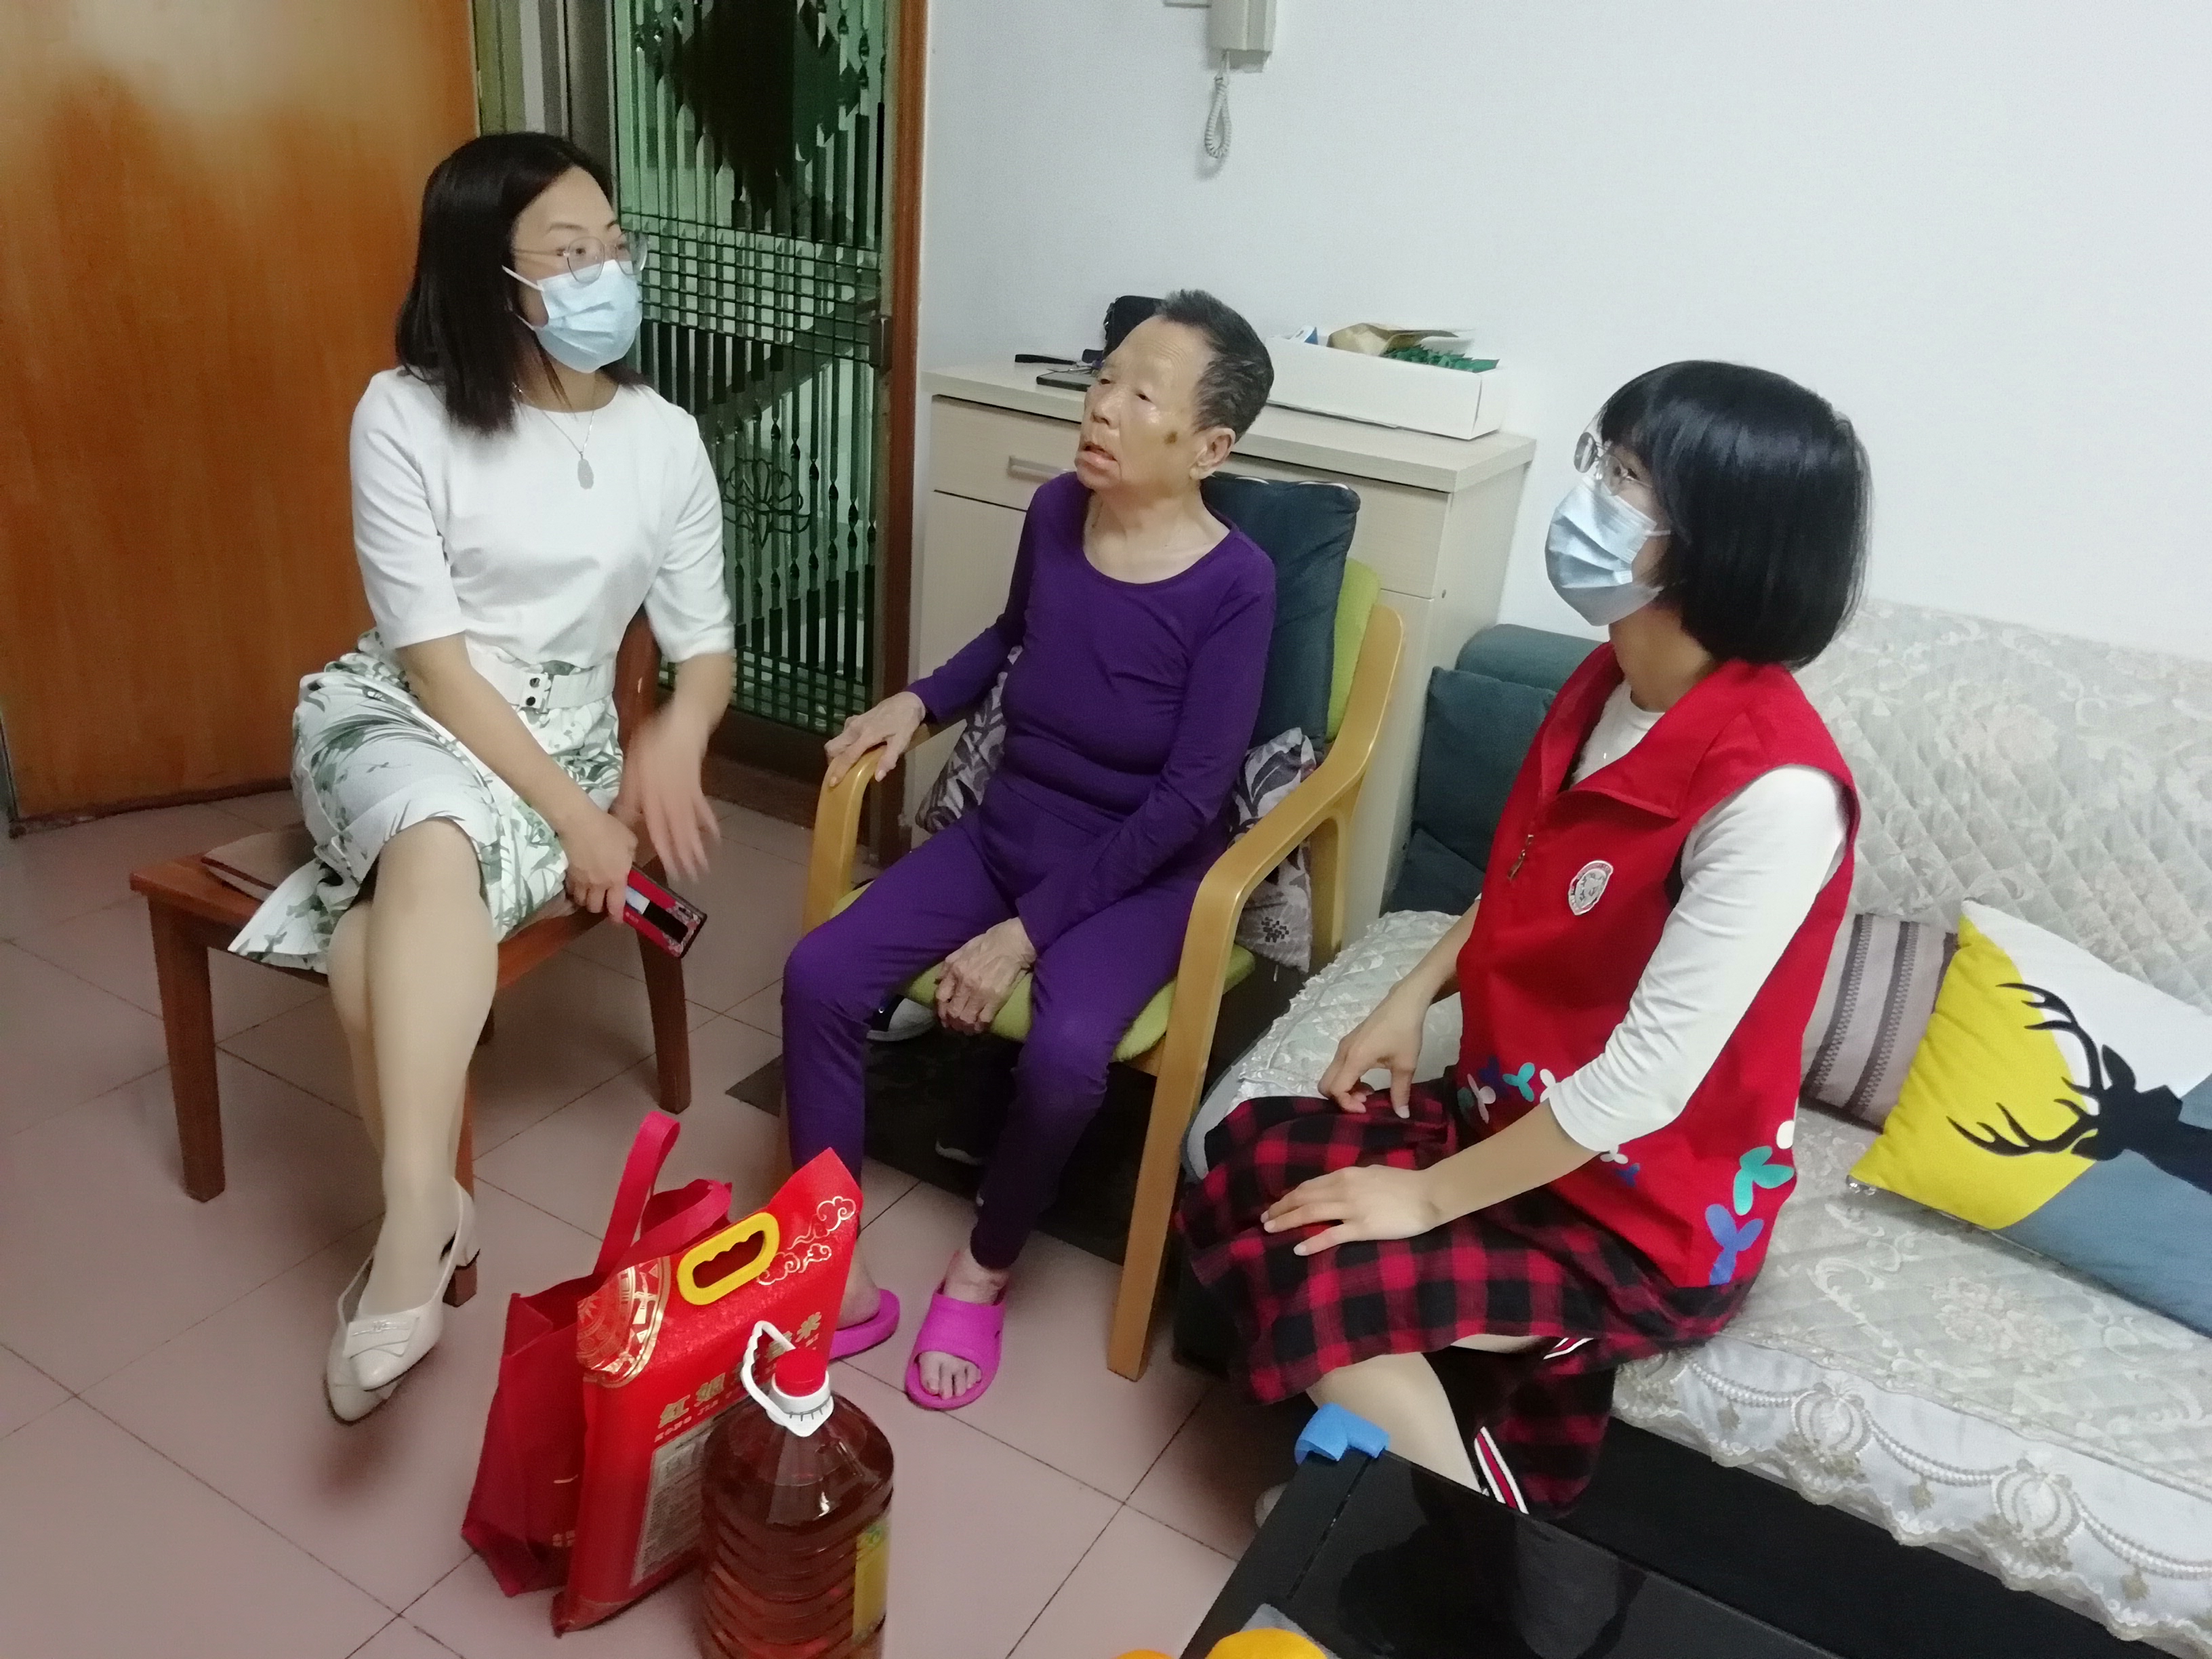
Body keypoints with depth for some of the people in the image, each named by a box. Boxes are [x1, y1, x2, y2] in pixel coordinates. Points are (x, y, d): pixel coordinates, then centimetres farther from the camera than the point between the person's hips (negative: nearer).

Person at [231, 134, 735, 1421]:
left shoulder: (663, 439, 0)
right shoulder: (406, 416, -9)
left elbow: (707, 644, 5)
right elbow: (434, 659, -13)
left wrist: (679, 732, -19)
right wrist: (572, 815, -20)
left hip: (562, 739, 1)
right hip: (400, 720, -1)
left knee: (384, 934, -31)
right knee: (436, 840, -38)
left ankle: (412, 1227, -24)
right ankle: (428, 1215, -31)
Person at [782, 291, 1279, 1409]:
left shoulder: (1234, 584, -19)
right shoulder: (1056, 512, -3)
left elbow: (1187, 802, -19)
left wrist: (1027, 930, -21)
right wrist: (919, 702, 3)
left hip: (1137, 871, -5)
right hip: (1006, 829, 5)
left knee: (1064, 1054, -32)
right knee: (819, 978, -14)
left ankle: (983, 1272, 0)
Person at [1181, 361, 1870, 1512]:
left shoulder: (1777, 791, -30)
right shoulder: (1612, 681, -4)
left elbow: (1643, 1081, -28)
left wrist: (1426, 1199, -20)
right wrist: (1414, 996, 3)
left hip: (1648, 1215, -8)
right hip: (1517, 1119, 8)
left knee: (1322, 1278, -18)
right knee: (1247, 1163, 0)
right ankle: (1394, 1451, 15)